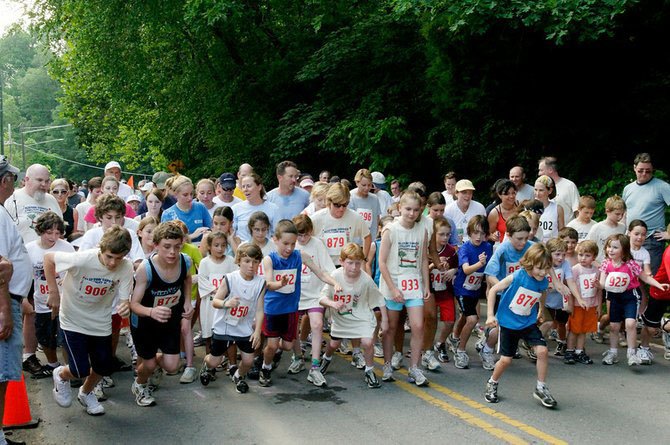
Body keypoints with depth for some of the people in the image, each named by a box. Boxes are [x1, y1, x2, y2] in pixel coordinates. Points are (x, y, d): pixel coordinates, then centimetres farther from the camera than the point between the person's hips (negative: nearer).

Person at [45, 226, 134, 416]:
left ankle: (86, 393, 42)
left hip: (101, 323, 4)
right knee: (81, 370, -8)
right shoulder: (82, 259, -31)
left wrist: (124, 307, -41)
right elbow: (48, 258, -18)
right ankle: (61, 375, 30)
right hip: (74, 320, -4)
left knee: (105, 367, 9)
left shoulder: (126, 268, -21)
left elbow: (123, 299, -16)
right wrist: (54, 293, -19)